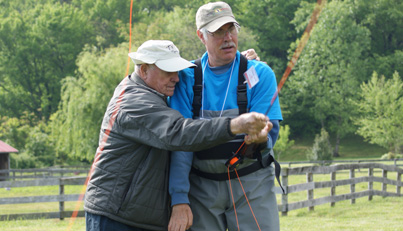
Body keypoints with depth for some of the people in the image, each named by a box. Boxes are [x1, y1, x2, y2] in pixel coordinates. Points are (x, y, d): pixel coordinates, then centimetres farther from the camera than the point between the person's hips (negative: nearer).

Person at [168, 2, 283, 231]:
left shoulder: (260, 74, -3)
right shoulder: (188, 78, -1)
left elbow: (269, 134, -8)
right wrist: (179, 200, -15)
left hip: (252, 184, -1)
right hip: (202, 185, 1)